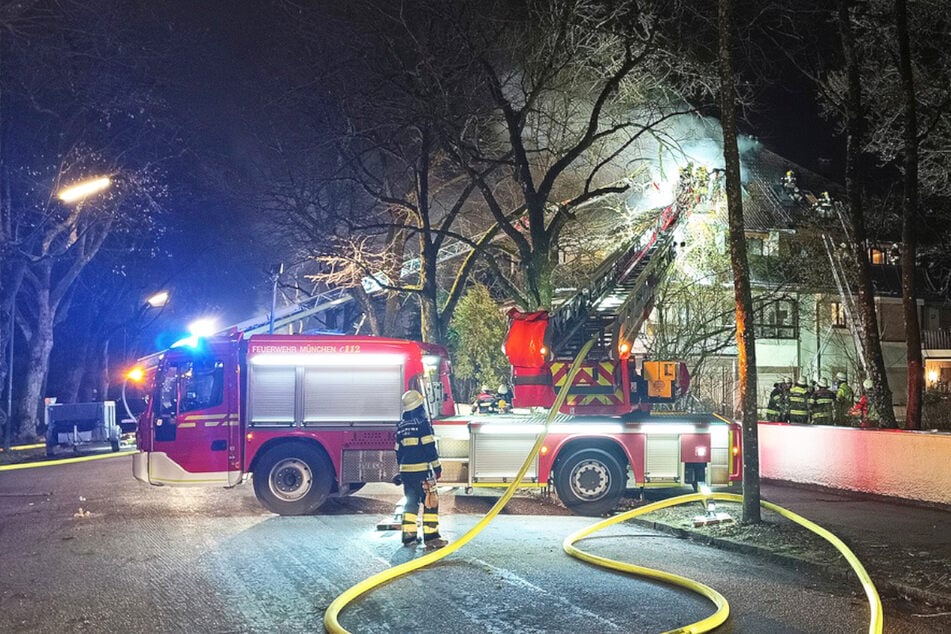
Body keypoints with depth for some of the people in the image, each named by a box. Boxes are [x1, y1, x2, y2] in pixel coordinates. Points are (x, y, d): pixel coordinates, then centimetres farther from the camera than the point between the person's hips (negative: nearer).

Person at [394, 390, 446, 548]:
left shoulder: (401, 425, 14)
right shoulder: (422, 422, -9)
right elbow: (430, 447, -13)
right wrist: (437, 466, -7)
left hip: (405, 469, 7)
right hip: (421, 469, -7)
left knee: (411, 501, 13)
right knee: (430, 502, -4)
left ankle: (408, 535, 13)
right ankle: (431, 536, -9)